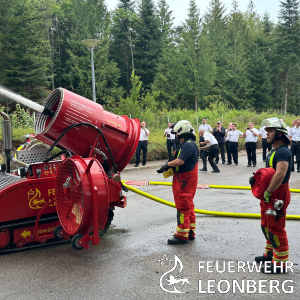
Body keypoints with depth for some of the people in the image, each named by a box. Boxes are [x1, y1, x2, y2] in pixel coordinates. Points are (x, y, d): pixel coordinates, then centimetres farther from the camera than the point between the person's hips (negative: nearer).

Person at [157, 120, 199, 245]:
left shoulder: (189, 145, -20)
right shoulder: (187, 144, 15)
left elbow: (179, 161, -28)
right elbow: (180, 162, 15)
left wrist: (168, 164, -11)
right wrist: (168, 167, 3)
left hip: (185, 182, -11)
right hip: (184, 180, 11)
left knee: (183, 207, -4)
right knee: (188, 206, 17)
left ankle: (182, 235, 3)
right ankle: (190, 232, 27)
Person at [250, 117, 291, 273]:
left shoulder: (283, 152, -21)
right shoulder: (274, 151, 13)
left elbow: (280, 174, -33)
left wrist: (267, 192, -28)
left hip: (277, 196, -11)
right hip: (269, 195, 11)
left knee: (275, 229, -2)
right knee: (266, 225, 22)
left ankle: (280, 263, 9)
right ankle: (271, 253, 38)